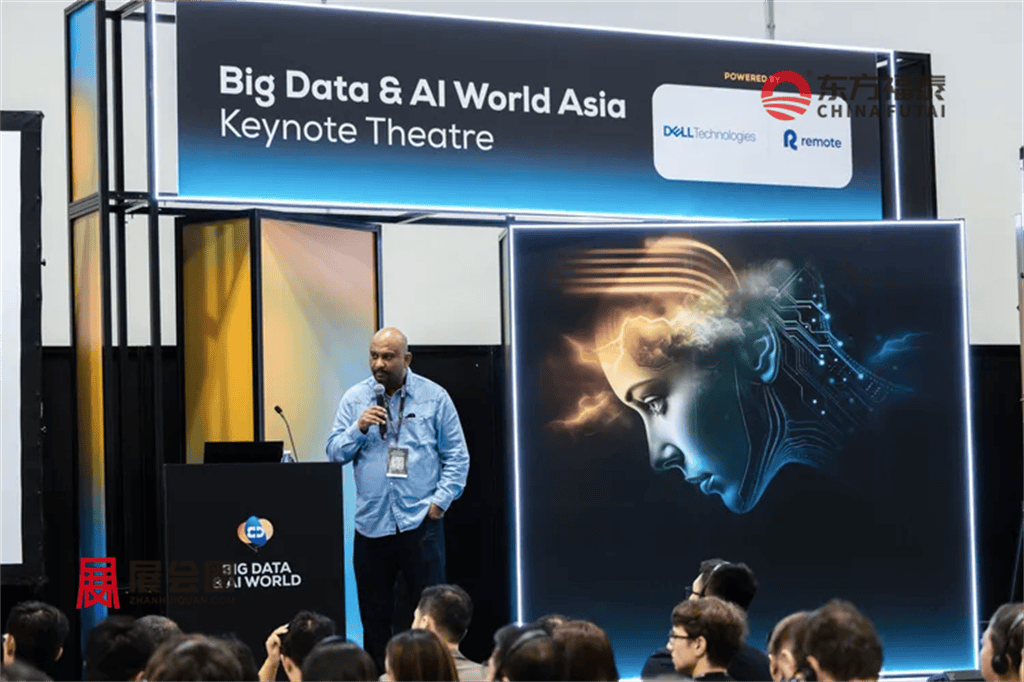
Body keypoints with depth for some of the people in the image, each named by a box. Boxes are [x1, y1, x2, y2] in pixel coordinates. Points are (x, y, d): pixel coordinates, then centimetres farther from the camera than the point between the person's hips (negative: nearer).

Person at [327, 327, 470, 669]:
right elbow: (335, 453, 5)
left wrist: (441, 500, -5)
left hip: (420, 521, -2)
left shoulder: (434, 397, 2)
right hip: (371, 522, 2)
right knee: (374, 614, 7)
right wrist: (359, 428, -12)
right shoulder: (354, 399, 7)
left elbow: (457, 457, 4)